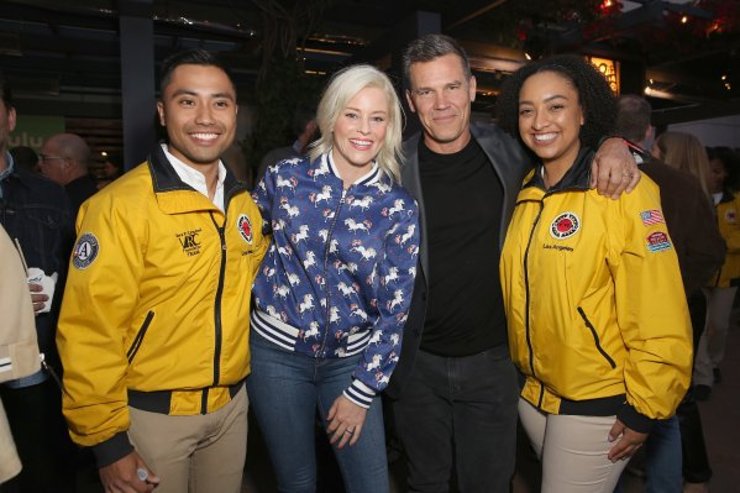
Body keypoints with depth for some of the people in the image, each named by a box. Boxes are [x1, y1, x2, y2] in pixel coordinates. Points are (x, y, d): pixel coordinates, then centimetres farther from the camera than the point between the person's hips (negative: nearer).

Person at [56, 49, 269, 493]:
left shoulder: (243, 202, 0)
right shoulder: (119, 206, -18)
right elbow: (90, 334, -16)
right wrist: (106, 437, -13)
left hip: (231, 403, 5)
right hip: (151, 414, -5)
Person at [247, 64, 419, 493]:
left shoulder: (399, 208, -8)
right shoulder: (287, 177, -7)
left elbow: (395, 309, -6)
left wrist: (361, 391, -6)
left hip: (352, 358, 0)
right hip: (278, 350, 0)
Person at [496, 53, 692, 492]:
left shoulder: (622, 190, -18)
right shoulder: (525, 192, 1)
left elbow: (659, 315, -18)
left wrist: (645, 409, -14)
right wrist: (520, 367, 11)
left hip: (598, 406, -6)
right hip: (532, 391, 6)